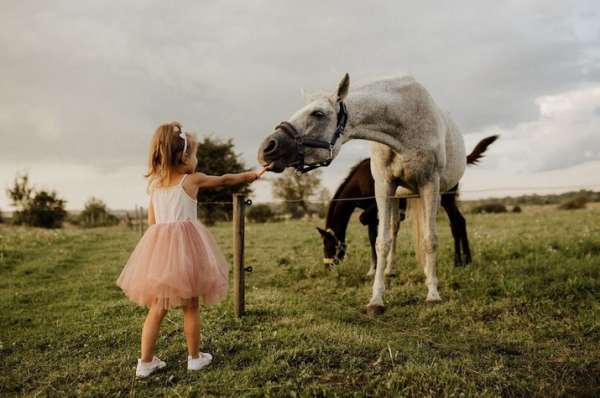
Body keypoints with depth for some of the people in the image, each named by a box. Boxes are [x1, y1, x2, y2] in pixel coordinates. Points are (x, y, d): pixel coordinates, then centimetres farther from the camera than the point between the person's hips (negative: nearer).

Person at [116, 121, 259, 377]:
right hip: (185, 246, -5)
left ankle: (146, 362, 15)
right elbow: (223, 180, 13)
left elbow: (151, 222, 12)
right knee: (190, 307, 9)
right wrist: (246, 176, 29)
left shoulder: (155, 184, 11)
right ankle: (195, 358, 22)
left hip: (158, 247, 5)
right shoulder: (192, 180, -3)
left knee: (157, 308, 11)